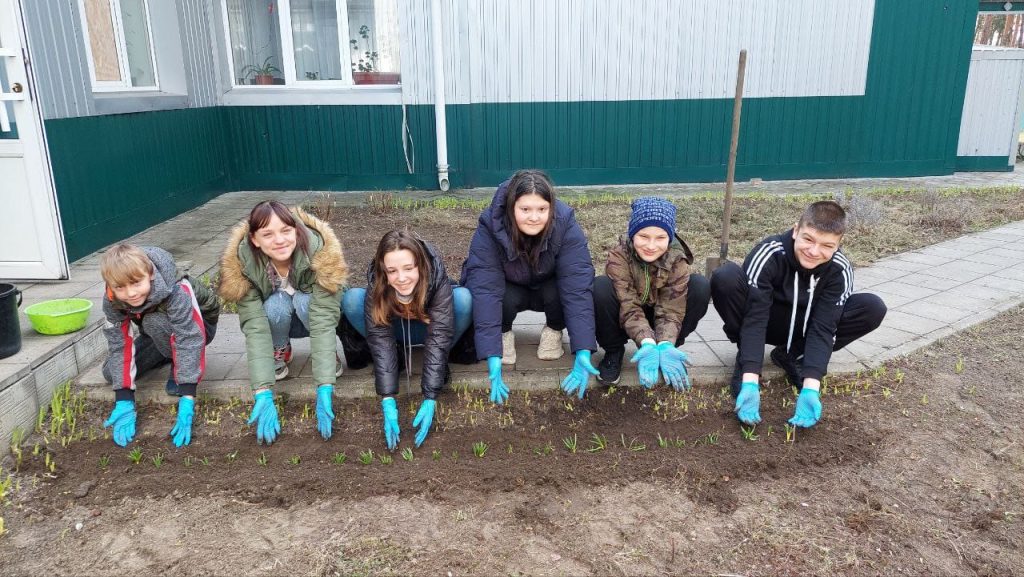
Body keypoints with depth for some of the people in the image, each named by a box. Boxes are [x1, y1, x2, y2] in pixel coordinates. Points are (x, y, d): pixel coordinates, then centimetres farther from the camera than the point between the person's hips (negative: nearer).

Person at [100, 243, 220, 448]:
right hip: (158, 332, 6)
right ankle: (167, 354, 12)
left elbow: (189, 339, -43)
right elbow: (120, 346, -23)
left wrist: (186, 402, -49)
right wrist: (124, 403, -32)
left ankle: (180, 368, -10)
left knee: (155, 322, -34)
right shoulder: (113, 301, -23)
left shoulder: (176, 291, -38)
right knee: (111, 373, -9)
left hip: (195, 326, -5)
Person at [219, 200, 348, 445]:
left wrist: (324, 390, -47)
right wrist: (263, 394, -44)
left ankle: (329, 352, -5)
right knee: (276, 304, -33)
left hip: (311, 314, -1)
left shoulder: (318, 251, -34)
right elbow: (255, 327, -35)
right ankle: (280, 352, -1)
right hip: (276, 317, 1)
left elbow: (323, 319, -39)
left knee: (304, 300, -34)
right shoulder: (243, 263, -29)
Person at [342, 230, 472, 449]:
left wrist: (430, 399, -43)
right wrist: (388, 401, -42)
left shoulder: (437, 277, -34)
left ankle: (440, 362, -7)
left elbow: (439, 334, -37)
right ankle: (396, 357, -4)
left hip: (427, 328, -1)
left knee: (464, 298, -33)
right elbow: (380, 339, -33)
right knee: (351, 299, -28)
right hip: (394, 330, 1)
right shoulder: (376, 285, -30)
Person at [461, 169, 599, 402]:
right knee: (505, 299, -34)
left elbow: (577, 288, -35)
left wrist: (583, 352, -42)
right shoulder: (489, 228, -31)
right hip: (509, 289, 0)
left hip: (548, 289, 1)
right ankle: (504, 333, 0)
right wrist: (493, 358, -45)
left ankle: (554, 330, 1)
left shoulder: (565, 225, -30)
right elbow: (485, 290, -37)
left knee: (558, 292, -32)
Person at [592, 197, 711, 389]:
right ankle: (613, 352, -8)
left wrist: (665, 346, -42)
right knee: (600, 287, -34)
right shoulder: (619, 255, -26)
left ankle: (666, 350, -4)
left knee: (700, 287, -23)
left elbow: (671, 309, -23)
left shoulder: (677, 260, -19)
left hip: (658, 319, 2)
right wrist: (647, 344, -46)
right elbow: (629, 306, -30)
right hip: (626, 322, -2)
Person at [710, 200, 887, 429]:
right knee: (725, 277, -33)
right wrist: (750, 382, -43)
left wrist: (810, 388, -38)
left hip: (804, 327, 3)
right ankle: (746, 360, -14)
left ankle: (792, 355, -7)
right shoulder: (769, 254, -30)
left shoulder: (840, 270, -21)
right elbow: (755, 318, -34)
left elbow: (822, 328, -25)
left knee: (873, 308, -21)